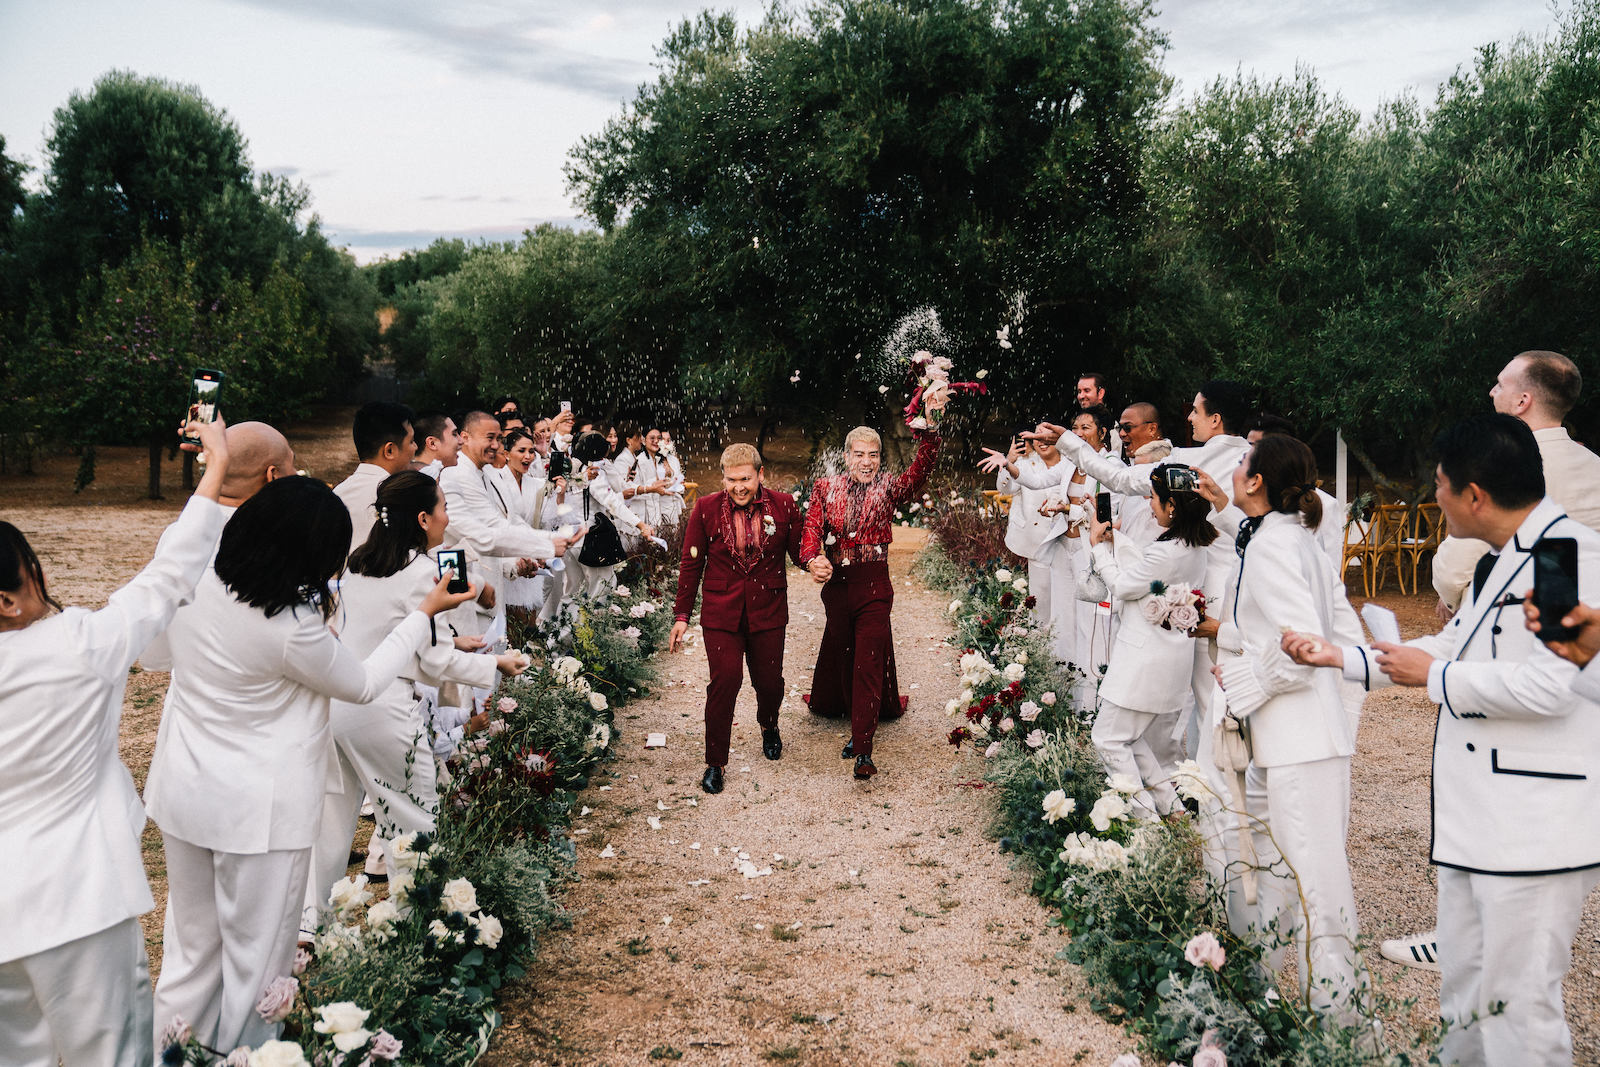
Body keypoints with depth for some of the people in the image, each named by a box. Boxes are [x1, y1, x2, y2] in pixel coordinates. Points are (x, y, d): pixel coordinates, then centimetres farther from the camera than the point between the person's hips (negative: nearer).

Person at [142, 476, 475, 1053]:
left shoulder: (194, 580, -8)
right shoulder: (291, 628, -27)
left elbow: (154, 657, 12)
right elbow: (362, 684, -9)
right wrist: (426, 612, -2)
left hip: (183, 792, 7)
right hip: (257, 811, -7)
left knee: (191, 949, 22)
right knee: (256, 960, 12)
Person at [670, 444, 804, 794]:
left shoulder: (783, 506, -2)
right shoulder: (706, 509, -3)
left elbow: (798, 549, 4)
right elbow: (691, 564, 2)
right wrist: (682, 615, 2)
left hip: (767, 610, 1)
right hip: (721, 611, -1)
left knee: (769, 680, 8)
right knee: (725, 680, -10)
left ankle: (769, 726, 44)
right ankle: (715, 763, 5)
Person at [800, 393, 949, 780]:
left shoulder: (888, 490, 0)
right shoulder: (827, 489, 5)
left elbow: (922, 467, -15)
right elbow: (812, 527, -7)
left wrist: (930, 424, -29)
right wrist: (812, 558, -29)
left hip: (874, 588, -3)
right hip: (836, 585, 3)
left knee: (868, 664, -7)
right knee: (841, 656, 18)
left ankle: (863, 749, -7)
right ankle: (859, 723, 40)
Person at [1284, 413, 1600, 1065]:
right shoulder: (1499, 563, 18)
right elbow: (1450, 647, 28)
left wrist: (1433, 677, -12)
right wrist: (1337, 656, 26)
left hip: (1534, 829, -10)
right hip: (1477, 819, 10)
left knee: (1517, 1006, -3)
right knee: (1463, 994, 19)